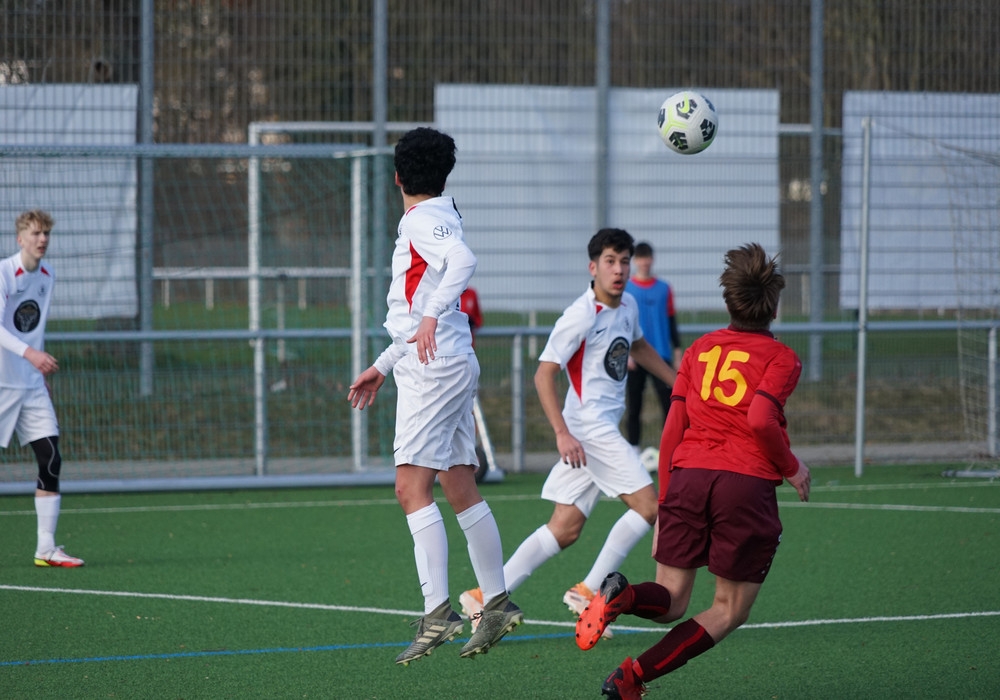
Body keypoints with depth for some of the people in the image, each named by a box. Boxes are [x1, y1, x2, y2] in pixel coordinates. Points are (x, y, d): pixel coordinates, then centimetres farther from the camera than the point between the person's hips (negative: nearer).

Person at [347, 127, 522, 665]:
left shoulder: (424, 220, -9)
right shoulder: (425, 221, 21)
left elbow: (463, 259, -32)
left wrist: (431, 315, -40)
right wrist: (381, 368, 34)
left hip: (434, 369, -10)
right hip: (446, 364, 10)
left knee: (413, 488, -13)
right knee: (461, 490, 11)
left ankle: (437, 614, -18)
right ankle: (497, 604, 15)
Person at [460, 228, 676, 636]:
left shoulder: (627, 306, 11)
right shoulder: (581, 316, -15)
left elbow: (638, 347, 33)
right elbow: (543, 374, -17)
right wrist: (562, 433, -26)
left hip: (603, 430, 9)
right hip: (588, 427, -9)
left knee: (565, 528, 6)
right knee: (648, 505, -13)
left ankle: (487, 595, 7)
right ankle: (588, 591, -8)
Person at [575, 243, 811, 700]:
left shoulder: (699, 350, 17)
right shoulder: (781, 358, 4)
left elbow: (672, 430, 14)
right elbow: (760, 419, -14)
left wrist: (664, 504, 19)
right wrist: (790, 468, 2)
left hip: (688, 474, 4)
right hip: (747, 482, -4)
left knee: (670, 603, 13)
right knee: (729, 611, 9)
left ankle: (621, 596, -22)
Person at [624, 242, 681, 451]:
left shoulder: (664, 289, 7)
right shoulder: (625, 289, 2)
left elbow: (671, 321, 12)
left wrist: (677, 351, 8)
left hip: (661, 356, 1)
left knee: (668, 403, -6)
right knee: (633, 407, 2)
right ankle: (634, 448, 9)